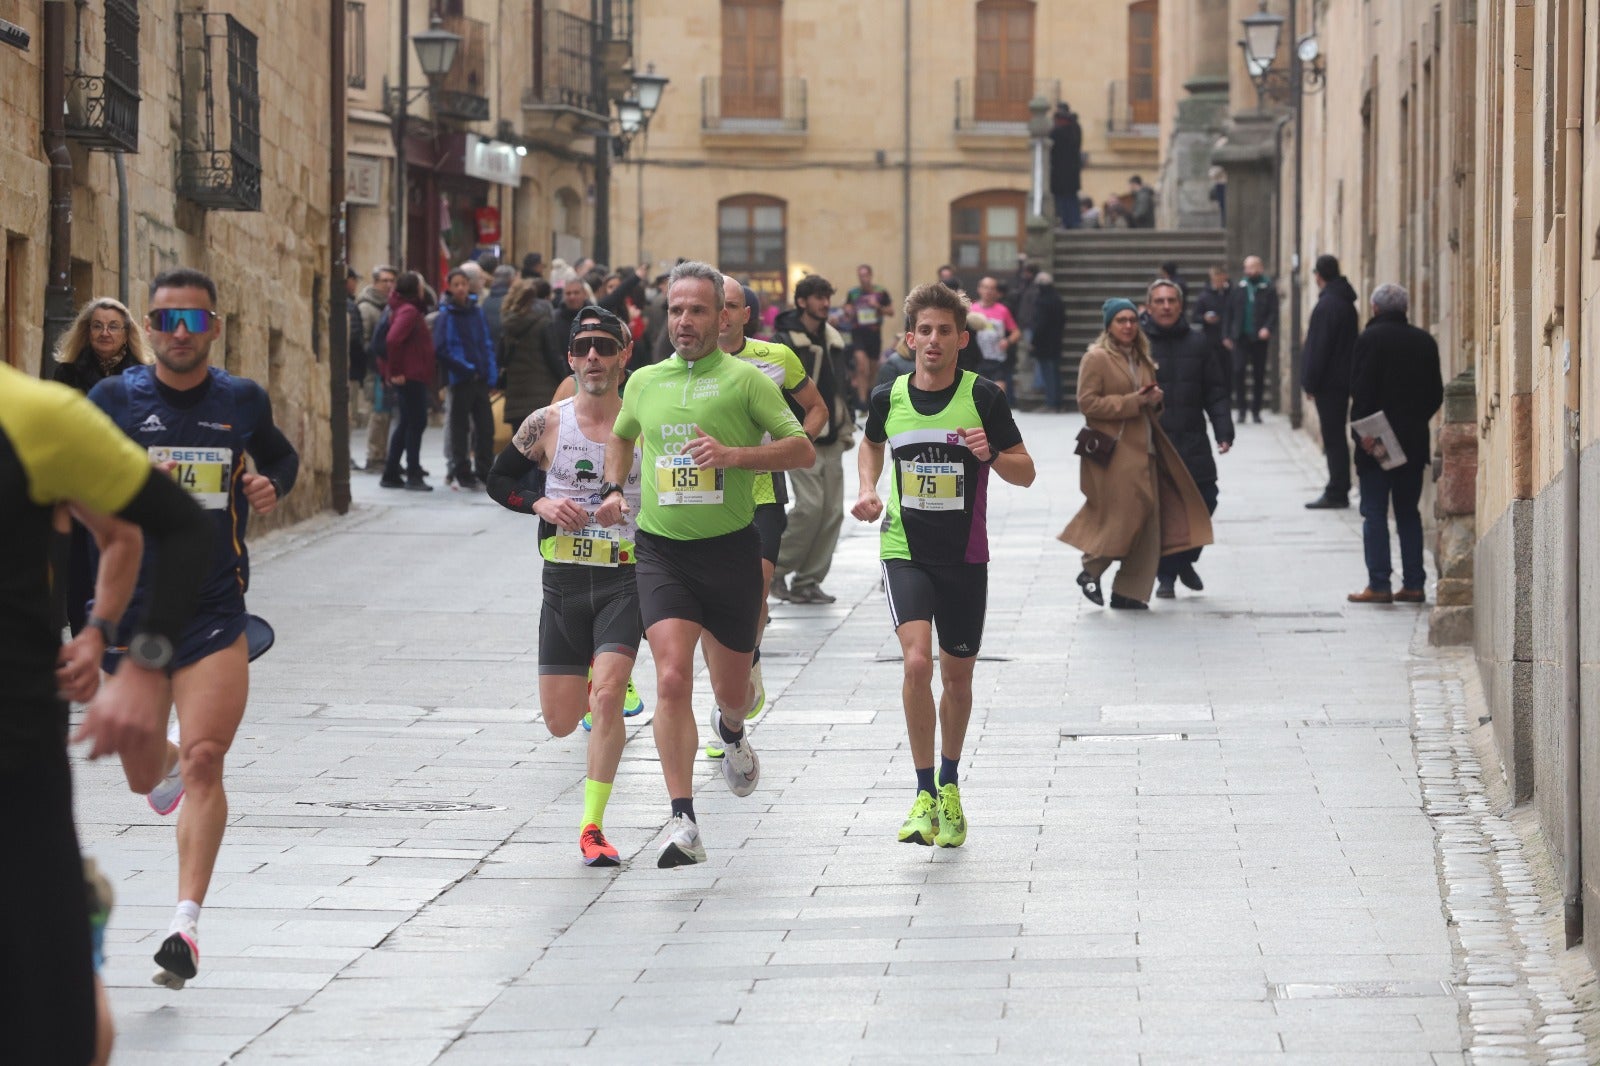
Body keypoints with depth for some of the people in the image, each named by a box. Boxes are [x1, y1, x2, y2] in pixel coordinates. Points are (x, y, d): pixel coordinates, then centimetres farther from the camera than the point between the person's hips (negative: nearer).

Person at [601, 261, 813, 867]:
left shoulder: (744, 379, -3)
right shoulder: (644, 382, 8)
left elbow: (802, 449, -6)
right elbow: (622, 435, 29)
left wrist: (735, 454, -19)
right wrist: (613, 488, 12)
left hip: (730, 550, -1)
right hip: (661, 551, 1)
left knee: (733, 691, 13)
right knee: (672, 680, -18)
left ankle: (731, 732, 53)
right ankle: (682, 823, -20)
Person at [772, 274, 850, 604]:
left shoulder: (833, 340, 15)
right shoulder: (787, 341, -9)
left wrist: (846, 428, 17)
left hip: (830, 440, 7)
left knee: (832, 511, 3)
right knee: (810, 505, -15)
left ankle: (808, 580, 10)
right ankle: (777, 570, 1)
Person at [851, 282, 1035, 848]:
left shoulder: (984, 396, -7)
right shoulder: (888, 397, -1)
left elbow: (1026, 473, -2)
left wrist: (992, 454, -22)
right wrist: (868, 489, 3)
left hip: (965, 556, 0)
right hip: (905, 551, 0)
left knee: (957, 675, 11)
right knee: (917, 661, -20)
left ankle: (950, 784, 35)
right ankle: (925, 795, -12)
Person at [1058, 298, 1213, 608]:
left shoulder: (1140, 359, 18)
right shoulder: (1096, 358, -6)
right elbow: (1087, 402, -14)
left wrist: (1153, 399, 5)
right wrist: (1132, 401, -18)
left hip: (1142, 449, 8)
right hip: (1113, 452, -8)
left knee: (1147, 520, 2)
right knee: (1121, 516, -11)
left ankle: (1130, 592, 6)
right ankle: (1091, 572, 9)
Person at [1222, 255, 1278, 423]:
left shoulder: (1268, 290, 2)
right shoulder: (1237, 289, 9)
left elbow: (1274, 313, -2)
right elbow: (1229, 313, 10)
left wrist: (1268, 328, -19)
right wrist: (1226, 335, 5)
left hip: (1259, 338, -1)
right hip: (1241, 338, 1)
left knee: (1259, 375, 3)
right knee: (1238, 370, -10)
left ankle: (1256, 410, 12)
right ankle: (1241, 409, -3)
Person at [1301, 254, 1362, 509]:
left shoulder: (1326, 306, -17)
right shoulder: (1347, 304, 12)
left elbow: (1318, 348, -18)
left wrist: (1310, 383, -12)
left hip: (1328, 382, -9)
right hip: (1344, 379, 9)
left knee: (1333, 439, -7)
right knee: (1337, 438, 13)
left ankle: (1336, 494, -6)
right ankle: (1339, 492, 16)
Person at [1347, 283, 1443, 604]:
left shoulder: (1370, 339, -8)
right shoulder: (1425, 342, 8)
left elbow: (1361, 390, -14)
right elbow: (1436, 394, 9)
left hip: (1376, 443, -5)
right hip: (1414, 442, 5)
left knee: (1374, 513, -1)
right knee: (1408, 512, 11)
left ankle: (1379, 584, -6)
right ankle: (1414, 584, 9)